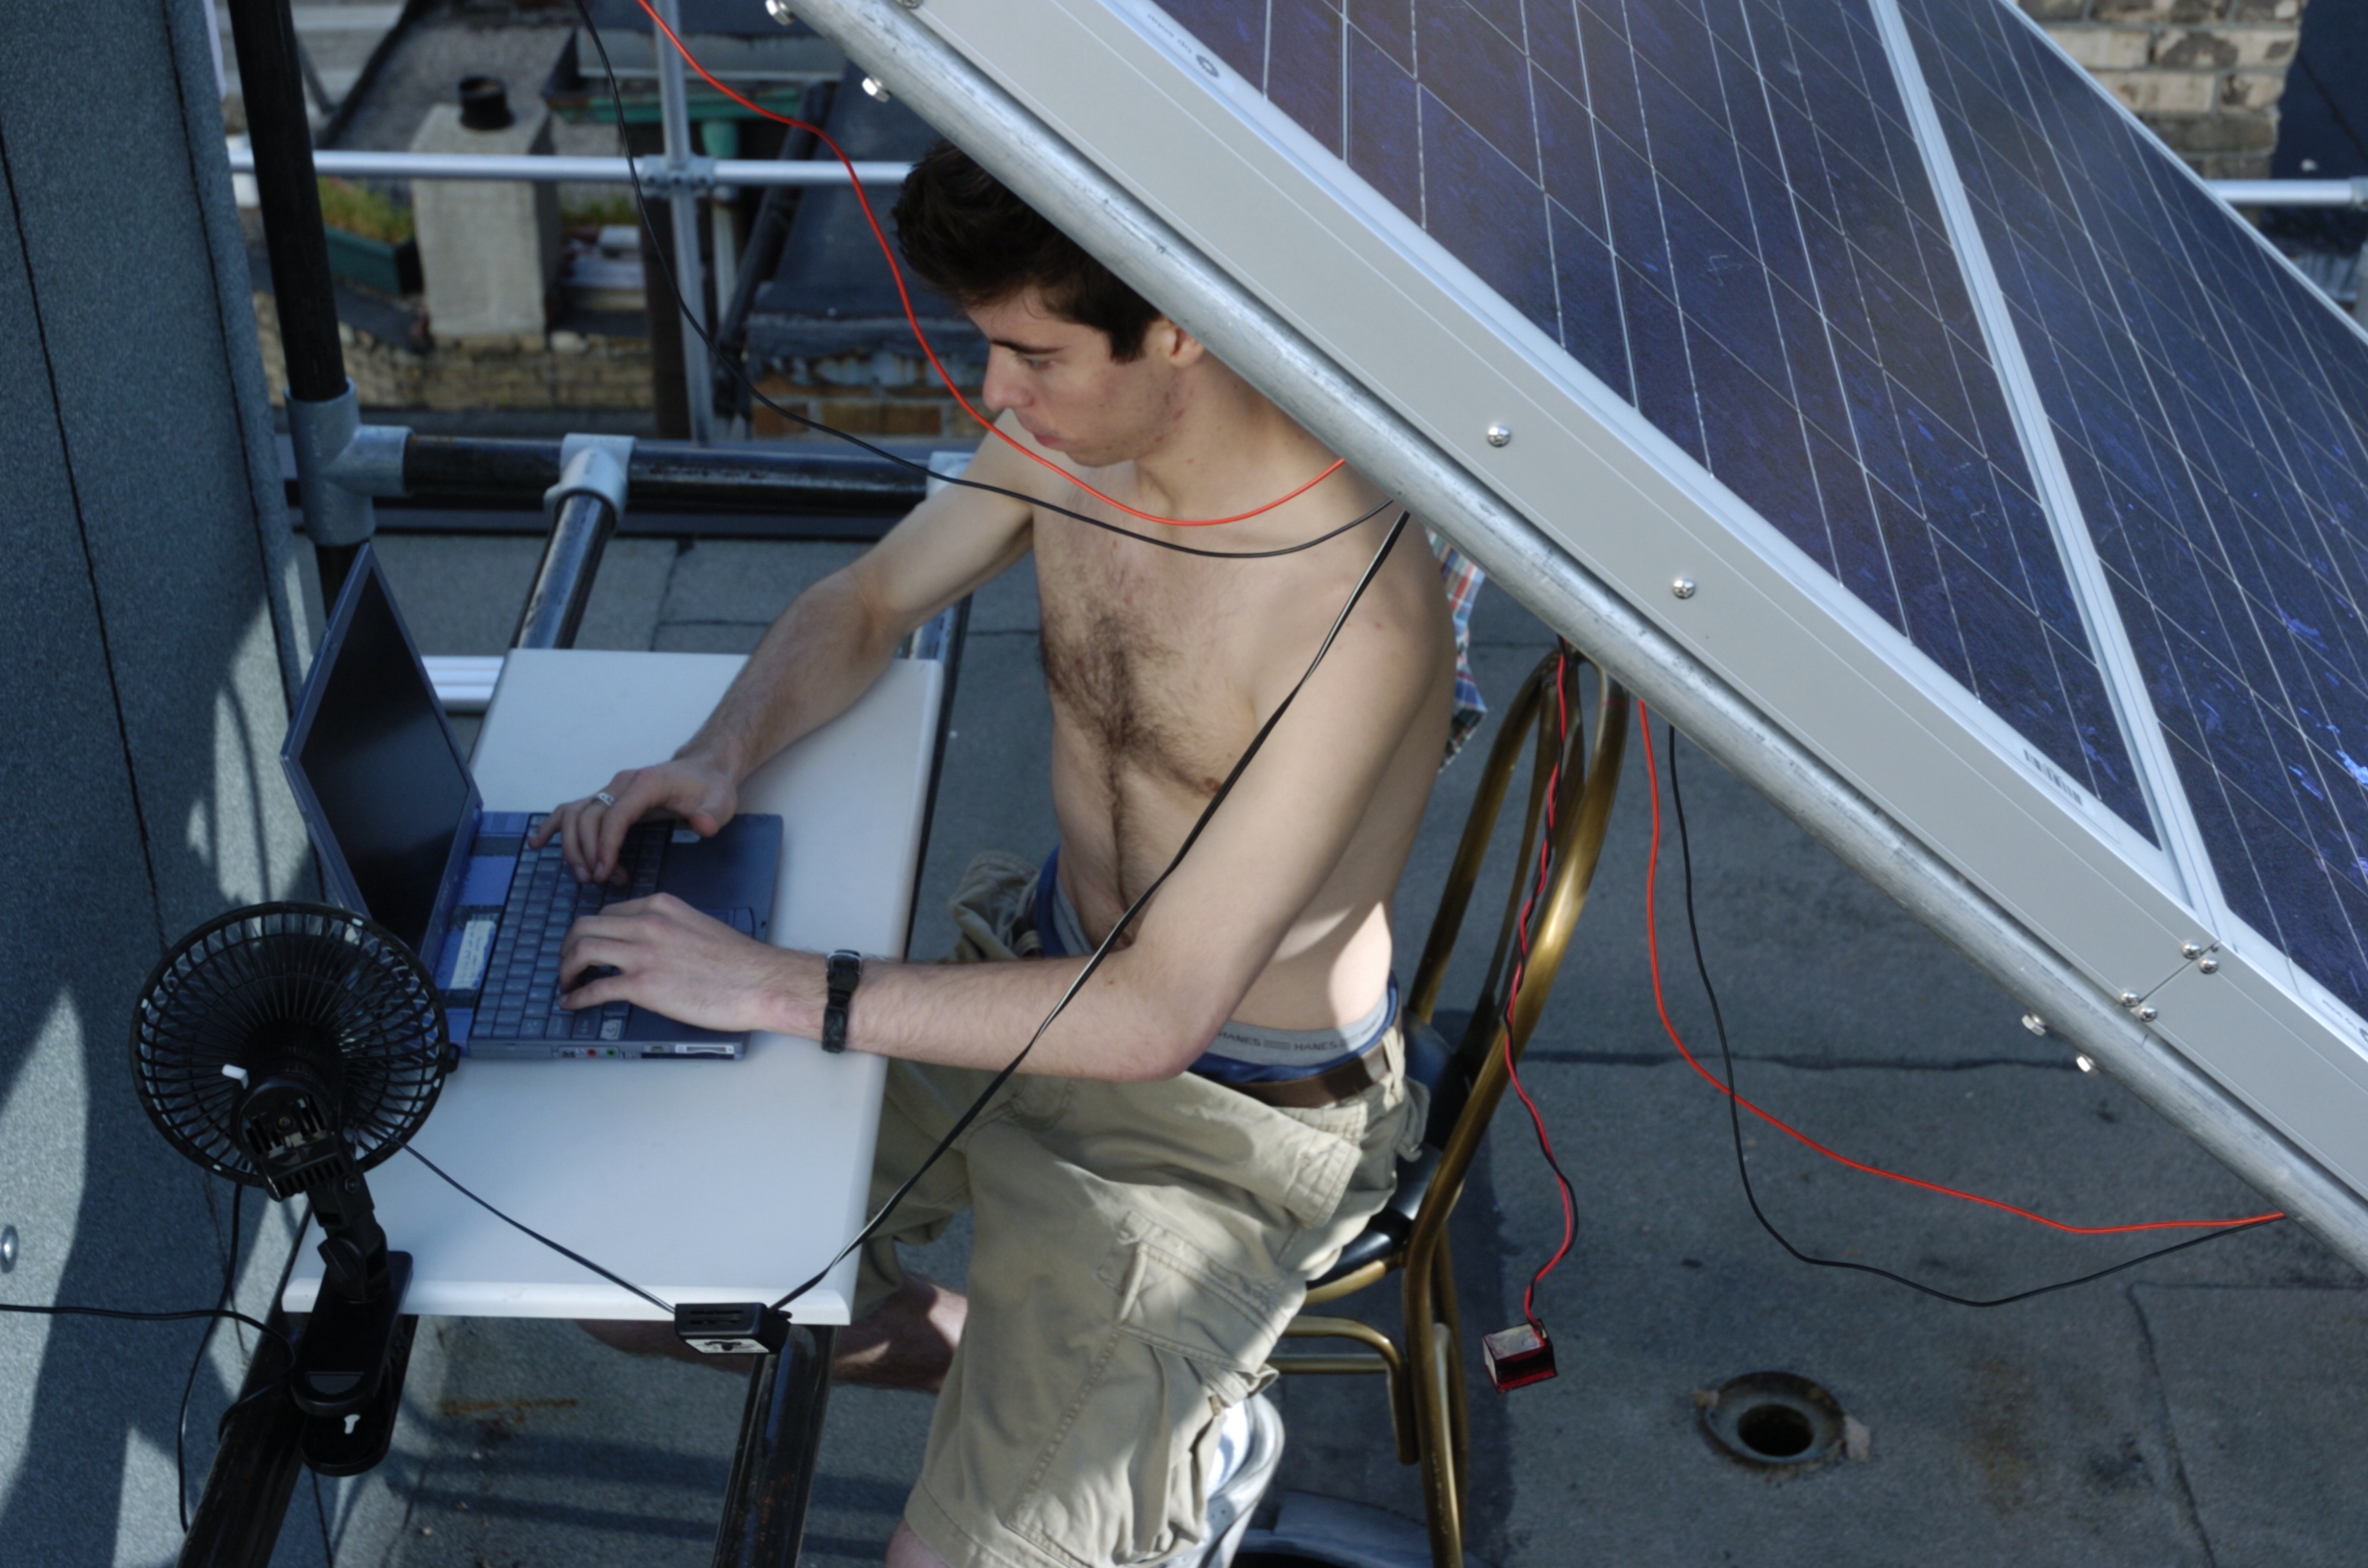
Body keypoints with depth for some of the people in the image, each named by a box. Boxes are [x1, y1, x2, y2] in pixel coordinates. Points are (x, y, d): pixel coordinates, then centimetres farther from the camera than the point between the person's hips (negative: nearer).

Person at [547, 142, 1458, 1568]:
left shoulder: (1359, 613, -32)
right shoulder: (1075, 431, -9)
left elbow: (1156, 1016, -31)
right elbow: (866, 606, 9)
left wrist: (777, 988, -29)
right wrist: (723, 751, -11)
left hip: (1241, 1112, -7)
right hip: (1045, 976, 7)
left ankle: (1194, 1436, 15)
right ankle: (1016, 1368, 23)